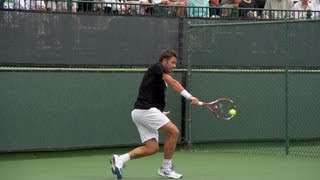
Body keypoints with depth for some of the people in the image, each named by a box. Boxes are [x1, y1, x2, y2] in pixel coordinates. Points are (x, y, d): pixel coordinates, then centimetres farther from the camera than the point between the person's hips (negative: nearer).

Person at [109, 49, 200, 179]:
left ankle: (120, 159, 0)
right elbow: (173, 82, -20)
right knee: (173, 131, -9)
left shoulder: (160, 79, 24)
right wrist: (189, 96, -31)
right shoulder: (157, 67, -4)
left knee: (152, 147, 4)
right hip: (145, 109, -10)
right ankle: (166, 168, -1)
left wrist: (160, 114, 15)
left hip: (139, 112, 10)